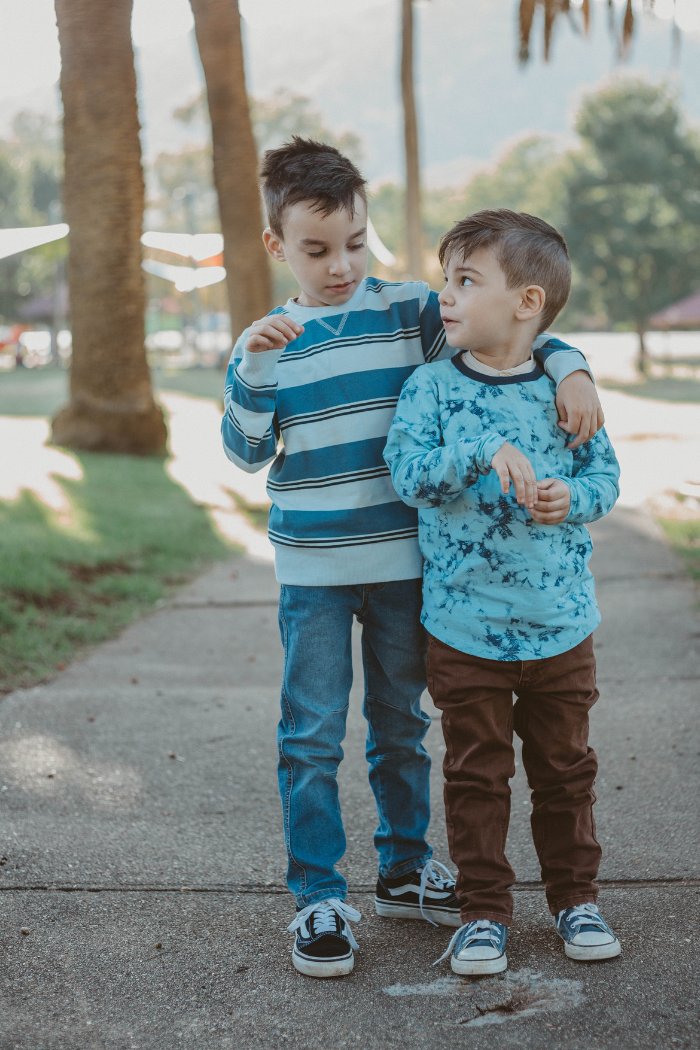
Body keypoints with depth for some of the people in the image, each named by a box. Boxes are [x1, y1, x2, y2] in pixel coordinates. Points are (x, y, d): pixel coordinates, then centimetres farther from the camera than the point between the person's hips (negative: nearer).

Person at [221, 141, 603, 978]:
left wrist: (569, 370, -15)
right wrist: (254, 366, -18)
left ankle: (405, 869, 30)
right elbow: (248, 451, -5)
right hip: (313, 569, -1)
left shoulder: (409, 311, 0)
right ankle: (317, 896, 9)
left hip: (404, 561, 1)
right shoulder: (266, 341, 2)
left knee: (400, 725, 14)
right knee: (312, 735, -1)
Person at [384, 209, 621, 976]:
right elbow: (409, 472, -15)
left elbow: (604, 472, 5)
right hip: (464, 624, -1)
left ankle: (574, 895, 30)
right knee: (476, 774, 8)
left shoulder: (562, 389, -1)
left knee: (564, 766, 14)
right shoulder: (431, 388, -4)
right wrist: (486, 452, -28)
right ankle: (483, 909, 21)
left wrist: (571, 499, -16)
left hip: (560, 623, 1)